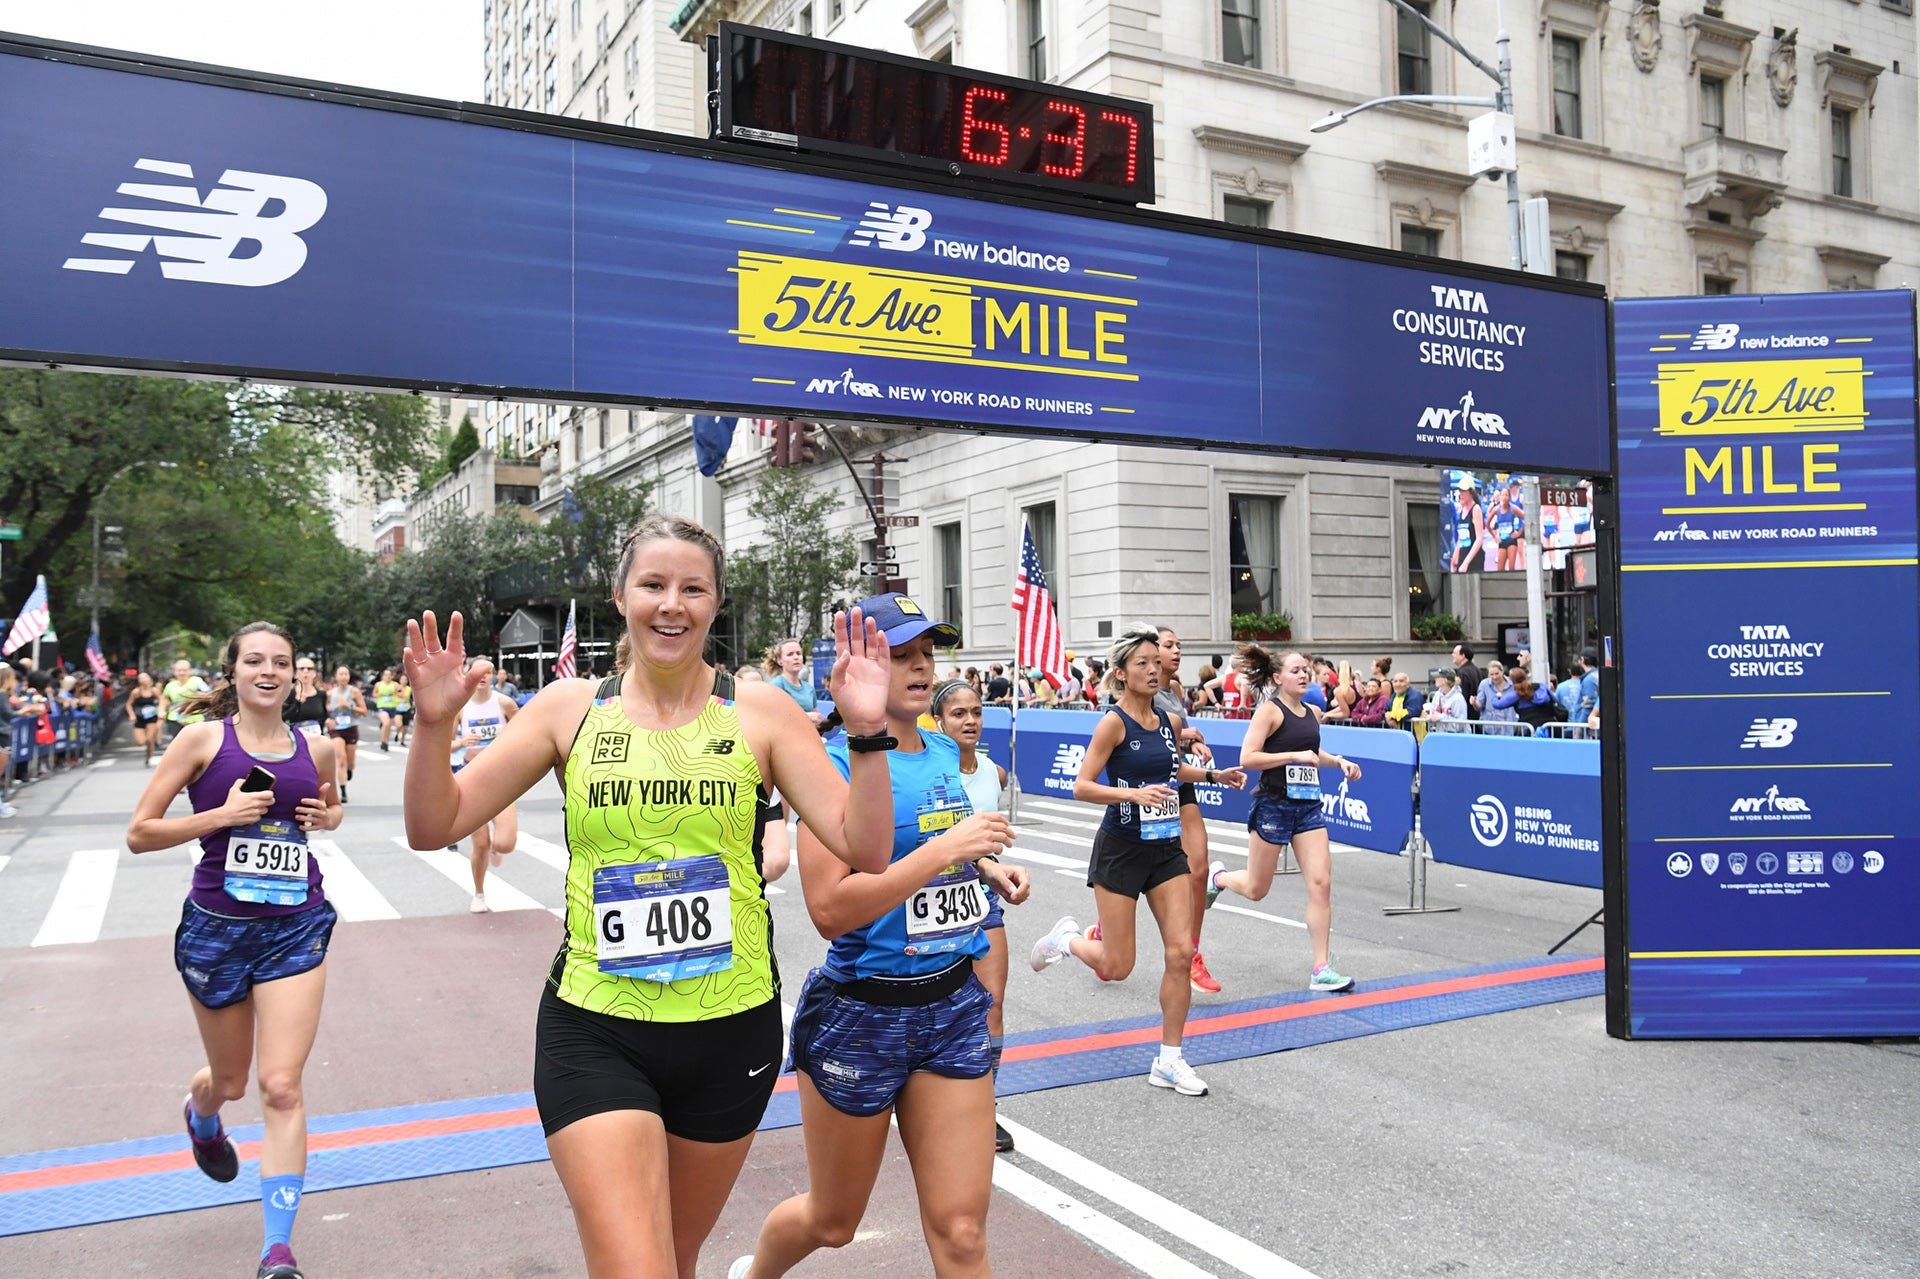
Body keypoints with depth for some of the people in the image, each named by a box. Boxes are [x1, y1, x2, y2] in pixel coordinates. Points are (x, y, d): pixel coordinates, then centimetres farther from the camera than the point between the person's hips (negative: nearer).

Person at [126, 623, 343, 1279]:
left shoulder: (315, 749, 4)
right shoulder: (203, 738, -5)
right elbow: (139, 833, -5)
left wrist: (327, 817, 2)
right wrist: (222, 815, -18)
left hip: (297, 928, 1)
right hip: (217, 927, -1)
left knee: (281, 1085, -9)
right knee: (229, 1082, 18)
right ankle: (200, 1114, 57)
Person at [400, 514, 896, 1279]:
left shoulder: (759, 713, -3)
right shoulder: (571, 708, -1)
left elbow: (865, 850, -8)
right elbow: (435, 827, -1)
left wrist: (867, 731, -21)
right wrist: (434, 724, -17)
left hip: (731, 1030, 1)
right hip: (594, 1034, -1)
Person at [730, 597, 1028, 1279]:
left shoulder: (945, 751, 5)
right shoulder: (838, 762, -16)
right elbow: (830, 908, -25)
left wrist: (984, 865, 7)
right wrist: (945, 848, -28)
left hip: (955, 1001, 5)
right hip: (862, 1013, -5)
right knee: (831, 1221, 17)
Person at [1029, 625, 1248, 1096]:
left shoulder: (1170, 721, 5)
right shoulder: (1114, 722, -14)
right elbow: (1081, 787, -18)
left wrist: (1214, 775, 12)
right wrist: (1134, 793, -30)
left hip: (1166, 848, 6)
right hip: (1121, 849, -5)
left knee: (1181, 953, -2)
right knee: (1116, 968, 1)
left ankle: (1169, 1060, 12)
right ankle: (1067, 938, 34)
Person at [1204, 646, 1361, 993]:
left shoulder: (1311, 713, 10)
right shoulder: (1270, 710, -11)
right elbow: (1247, 758, -19)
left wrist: (1338, 761, 11)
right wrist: (1295, 756, -23)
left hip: (1308, 805, 6)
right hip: (1274, 804, -6)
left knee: (1321, 883, -6)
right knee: (1256, 890, 8)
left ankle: (1321, 969, -1)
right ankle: (1216, 876, 42)